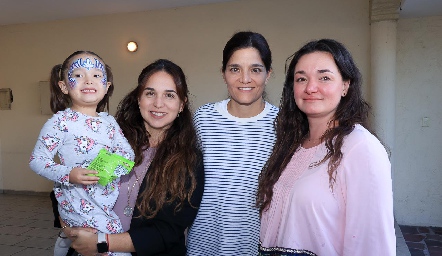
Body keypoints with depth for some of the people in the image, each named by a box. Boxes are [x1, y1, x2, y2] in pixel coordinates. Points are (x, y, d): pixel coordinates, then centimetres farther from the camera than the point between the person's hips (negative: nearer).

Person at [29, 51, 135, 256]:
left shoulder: (109, 121, 5)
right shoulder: (60, 121, -12)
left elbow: (128, 153, 7)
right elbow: (36, 160, -10)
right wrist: (68, 175, -24)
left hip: (108, 202, 6)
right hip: (79, 204, -6)